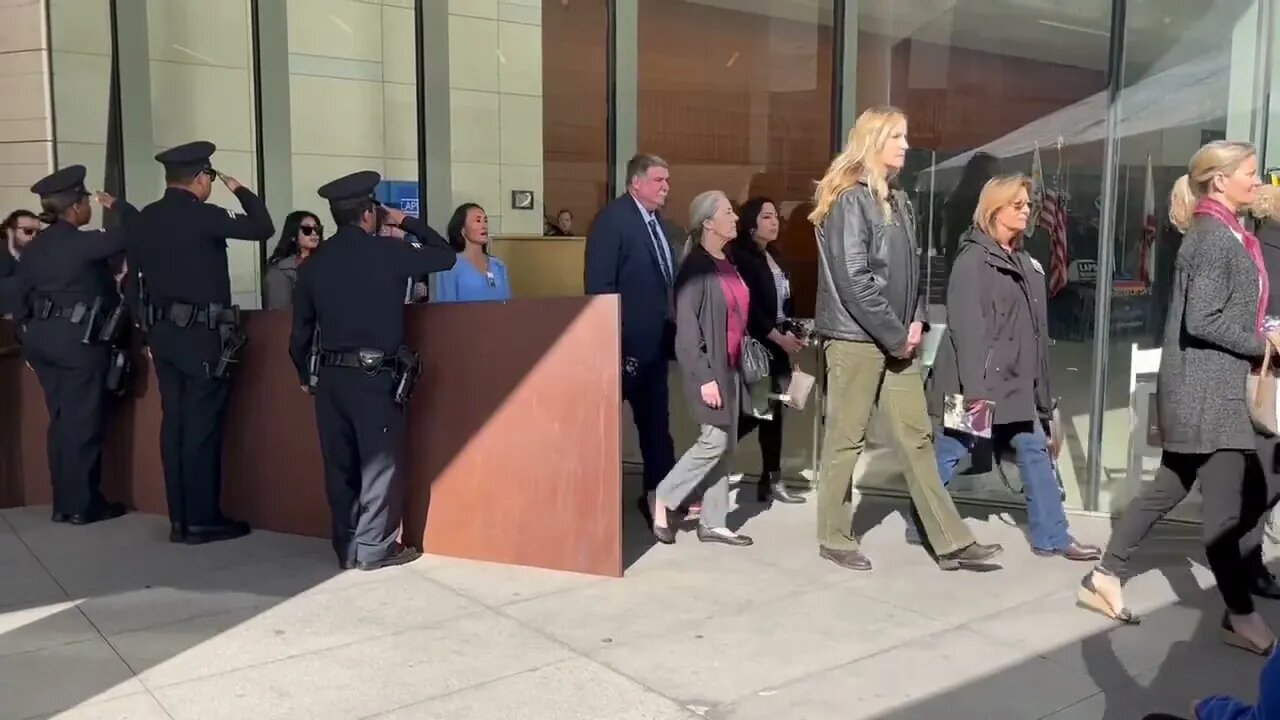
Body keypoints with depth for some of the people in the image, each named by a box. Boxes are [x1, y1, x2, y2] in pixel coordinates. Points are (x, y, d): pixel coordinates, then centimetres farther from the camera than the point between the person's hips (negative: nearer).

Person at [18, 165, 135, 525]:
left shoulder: (33, 248, 9)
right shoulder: (84, 243, -14)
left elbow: (24, 296, 13)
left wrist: (37, 328, 22)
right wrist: (118, 205, 3)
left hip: (41, 338, 8)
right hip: (78, 340, -8)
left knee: (61, 421, 13)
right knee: (83, 422, 0)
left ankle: (63, 503, 18)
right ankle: (83, 505, 5)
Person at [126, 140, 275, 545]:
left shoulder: (143, 220, 9)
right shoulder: (202, 216, -13)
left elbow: (134, 279, 12)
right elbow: (263, 228, -9)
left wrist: (149, 330, 18)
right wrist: (240, 190, 6)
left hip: (163, 332, 7)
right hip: (202, 334, -7)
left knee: (174, 424, 10)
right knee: (202, 427, -2)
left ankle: (179, 519, 16)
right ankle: (202, 521, 4)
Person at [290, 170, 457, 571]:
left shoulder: (314, 263, 6)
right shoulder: (388, 252, -7)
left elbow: (301, 329, 9)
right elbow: (445, 256, 5)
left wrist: (306, 374, 22)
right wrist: (407, 223, 15)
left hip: (330, 376, 5)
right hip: (375, 375, -5)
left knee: (340, 464, 12)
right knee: (380, 462, 4)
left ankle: (347, 548, 21)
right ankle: (373, 548, 6)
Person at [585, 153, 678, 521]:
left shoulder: (657, 221, 12)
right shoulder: (612, 219, -13)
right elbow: (599, 285, -18)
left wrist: (671, 327, 9)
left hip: (654, 340, 9)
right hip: (625, 340, -8)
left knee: (656, 420, 15)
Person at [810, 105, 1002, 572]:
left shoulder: (896, 201, 16)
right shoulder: (849, 199, -10)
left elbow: (910, 268, 17)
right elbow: (853, 278, -18)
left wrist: (914, 322, 1)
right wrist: (895, 335, -14)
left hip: (895, 340, 8)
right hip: (856, 338, -8)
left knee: (916, 438, 7)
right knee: (846, 441, 1)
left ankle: (951, 542, 11)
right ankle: (834, 538, 14)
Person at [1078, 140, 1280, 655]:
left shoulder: (1225, 235, 17)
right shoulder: (1215, 237, -13)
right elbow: (1201, 321, -20)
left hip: (1213, 386, 10)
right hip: (1204, 388, -10)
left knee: (1169, 488, 12)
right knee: (1226, 502, -2)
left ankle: (1104, 577, 18)